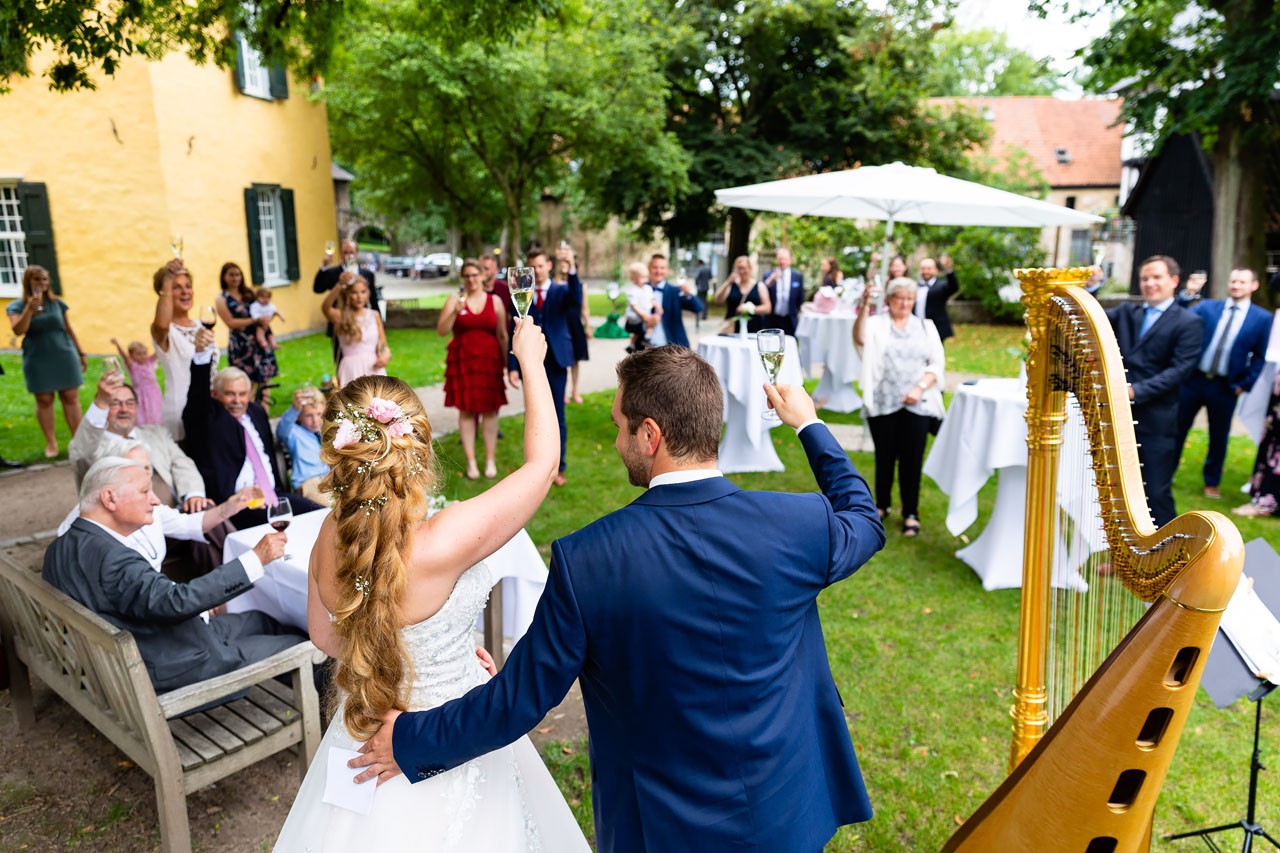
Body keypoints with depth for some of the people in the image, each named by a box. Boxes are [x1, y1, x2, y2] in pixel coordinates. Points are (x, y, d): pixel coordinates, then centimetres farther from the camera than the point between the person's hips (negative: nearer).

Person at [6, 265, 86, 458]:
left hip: (64, 356, 1)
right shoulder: (17, 306, 0)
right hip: (37, 360, -1)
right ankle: (51, 443, 10)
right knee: (44, 400, 3)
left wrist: (81, 353, 14)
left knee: (71, 397, 1)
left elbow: (68, 329, 13)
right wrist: (30, 308, -23)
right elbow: (18, 330, -15)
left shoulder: (57, 303, 6)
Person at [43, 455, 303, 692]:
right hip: (166, 668, -10)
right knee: (298, 645, -2)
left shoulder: (62, 547, 3)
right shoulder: (109, 556, -29)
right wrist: (257, 558, -33)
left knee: (259, 620, 19)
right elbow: (176, 602, -36)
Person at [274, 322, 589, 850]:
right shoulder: (440, 545, -35)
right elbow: (541, 462, -21)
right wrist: (531, 362, -9)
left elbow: (325, 635, 4)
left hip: (365, 737, 5)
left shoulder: (331, 535, -15)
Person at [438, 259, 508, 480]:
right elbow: (442, 331, -5)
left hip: (489, 360, 1)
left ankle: (490, 460, 11)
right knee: (466, 410, 1)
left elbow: (502, 335, 7)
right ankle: (470, 461, 9)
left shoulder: (495, 301, 5)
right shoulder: (455, 300, 3)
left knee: (490, 410, 2)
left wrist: (507, 362, 3)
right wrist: (455, 312, -20)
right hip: (462, 360, 0)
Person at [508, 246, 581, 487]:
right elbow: (515, 333, 2)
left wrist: (571, 268, -33)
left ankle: (558, 468, 12)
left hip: (555, 362, -1)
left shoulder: (561, 291, 2)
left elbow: (576, 302, -22)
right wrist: (512, 366, -5)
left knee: (556, 416, 4)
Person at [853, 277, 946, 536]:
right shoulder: (876, 324, 3)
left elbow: (938, 363, 6)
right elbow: (860, 339, -20)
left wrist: (920, 387, -9)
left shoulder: (925, 327, 11)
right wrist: (864, 307, -34)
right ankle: (882, 505, 26)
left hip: (917, 405, 1)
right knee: (884, 456, 8)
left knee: (912, 458, 0)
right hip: (883, 403, -1)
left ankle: (911, 513, 11)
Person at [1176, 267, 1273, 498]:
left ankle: (1212, 483, 27)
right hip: (1193, 379, 0)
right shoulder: (1206, 306, 3)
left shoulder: (1262, 319, 0)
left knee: (1219, 436, 10)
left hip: (1226, 387, 0)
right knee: (1177, 427, 7)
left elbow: (1260, 357, 1)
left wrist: (1245, 385, -5)